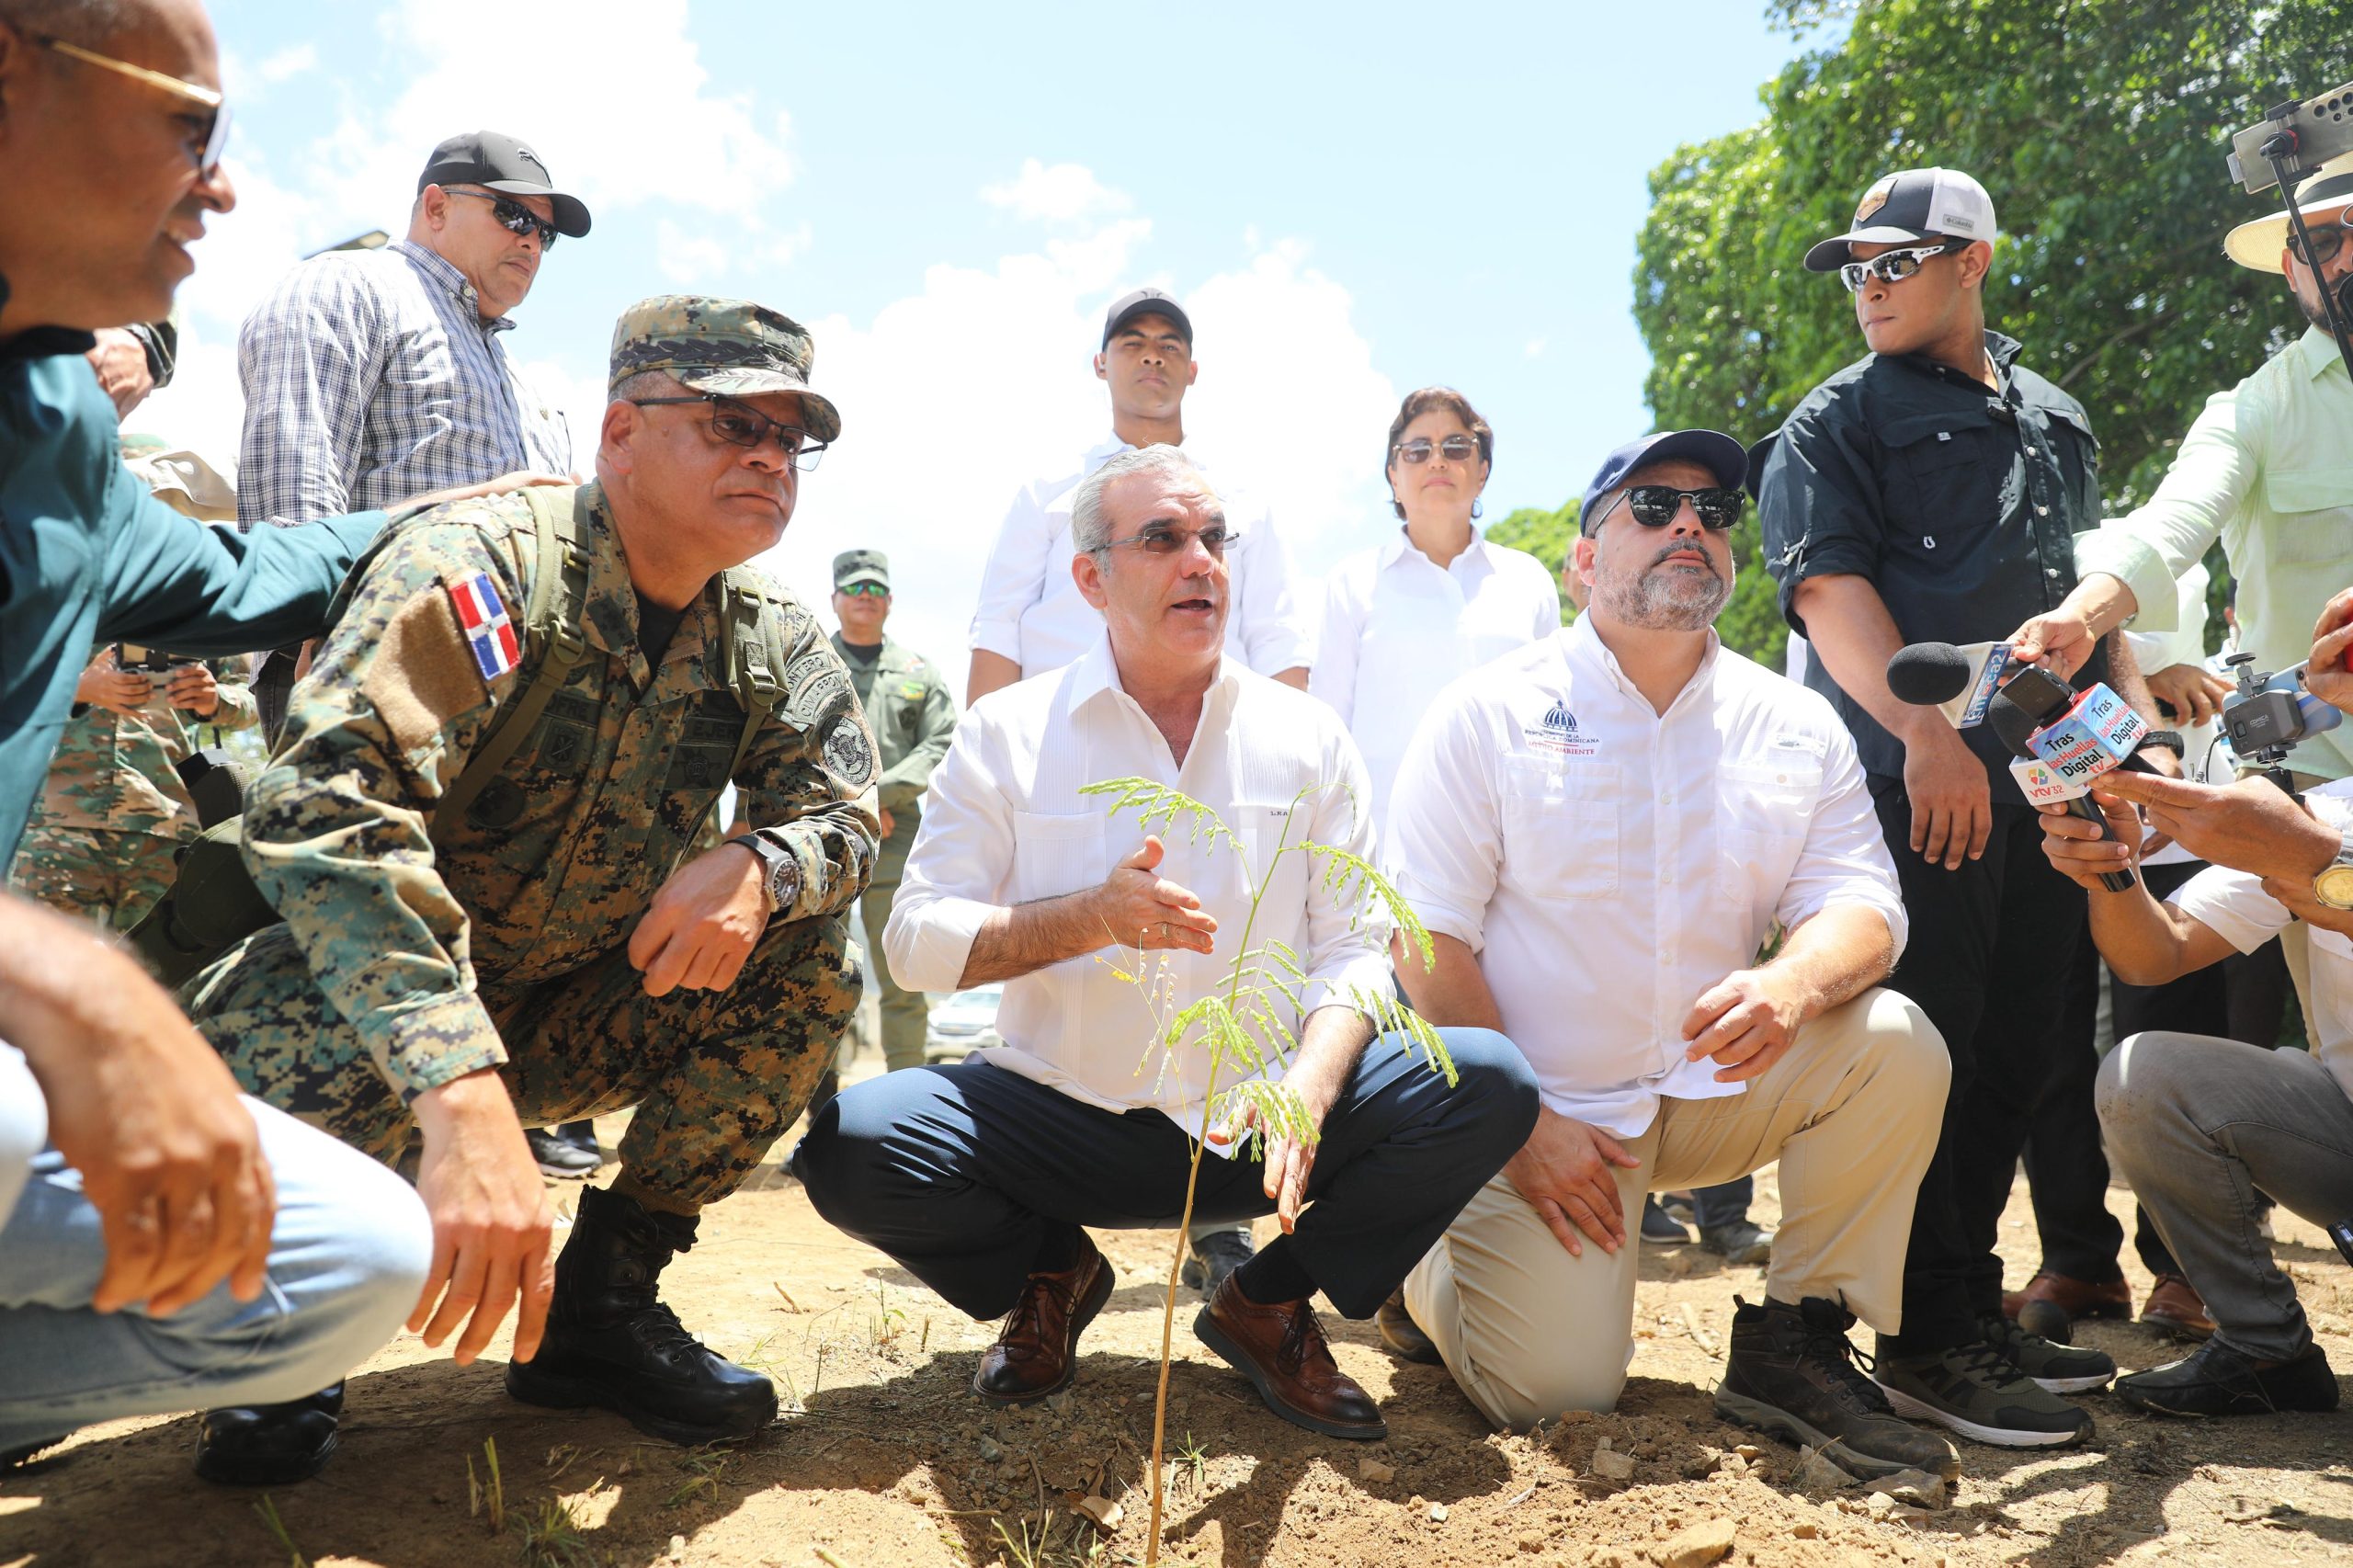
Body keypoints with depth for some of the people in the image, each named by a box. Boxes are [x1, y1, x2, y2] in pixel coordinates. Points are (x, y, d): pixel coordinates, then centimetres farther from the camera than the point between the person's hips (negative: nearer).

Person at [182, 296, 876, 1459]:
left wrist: (757, 866, -28)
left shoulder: (771, 641, -1)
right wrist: (466, 1099, -47)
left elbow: (845, 813, 0)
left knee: (808, 961, -12)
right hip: (354, 1014, -5)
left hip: (561, 1024, 6)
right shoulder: (481, 566, -21)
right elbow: (329, 805, -35)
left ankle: (601, 1305, -1)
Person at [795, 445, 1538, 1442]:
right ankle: (1053, 1275, 7)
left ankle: (1267, 1302, 3)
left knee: (1488, 1083, -22)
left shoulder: (1306, 736, 4)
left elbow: (1355, 946, -1)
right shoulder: (1007, 733, 0)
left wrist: (1308, 1090, -21)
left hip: (1255, 1128, 1)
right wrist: (1091, 917, -22)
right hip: (1065, 1117, -1)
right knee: (850, 1144, -27)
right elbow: (917, 940, -5)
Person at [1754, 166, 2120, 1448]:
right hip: (1910, 779, -6)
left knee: (2015, 1050, 9)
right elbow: (1830, 586, -10)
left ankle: (1971, 1299, 22)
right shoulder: (1839, 421, 3)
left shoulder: (2054, 421, 21)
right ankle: (1928, 1338, 1)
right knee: (1924, 1045, -7)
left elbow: (2086, 584, 26)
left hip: (2041, 780, 7)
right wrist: (1926, 731, -21)